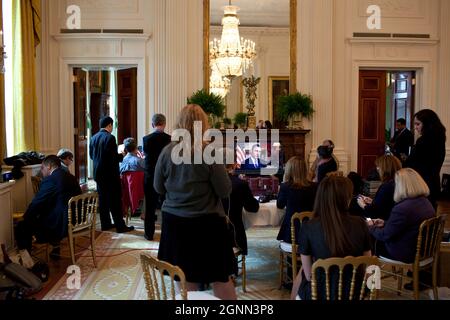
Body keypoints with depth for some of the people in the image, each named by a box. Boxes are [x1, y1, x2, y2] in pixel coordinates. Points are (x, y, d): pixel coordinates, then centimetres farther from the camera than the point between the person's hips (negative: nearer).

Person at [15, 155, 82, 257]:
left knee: (22, 226, 7)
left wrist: (25, 218, 9)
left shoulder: (50, 180, -16)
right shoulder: (71, 177, 9)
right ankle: (55, 246, 33)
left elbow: (36, 204, -10)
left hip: (61, 226, -9)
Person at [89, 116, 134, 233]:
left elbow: (91, 155, 11)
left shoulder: (93, 138, 6)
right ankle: (120, 226, 3)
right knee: (115, 200, -1)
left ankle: (105, 224, 19)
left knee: (103, 199, 12)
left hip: (98, 174, 7)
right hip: (110, 174, -7)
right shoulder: (110, 137, -16)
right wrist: (121, 155, 0)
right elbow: (114, 157, -19)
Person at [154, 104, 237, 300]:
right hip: (206, 222, -3)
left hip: (175, 221, 4)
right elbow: (225, 191, -10)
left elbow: (158, 188, 6)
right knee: (221, 278, 10)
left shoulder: (167, 152, -5)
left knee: (188, 277, 14)